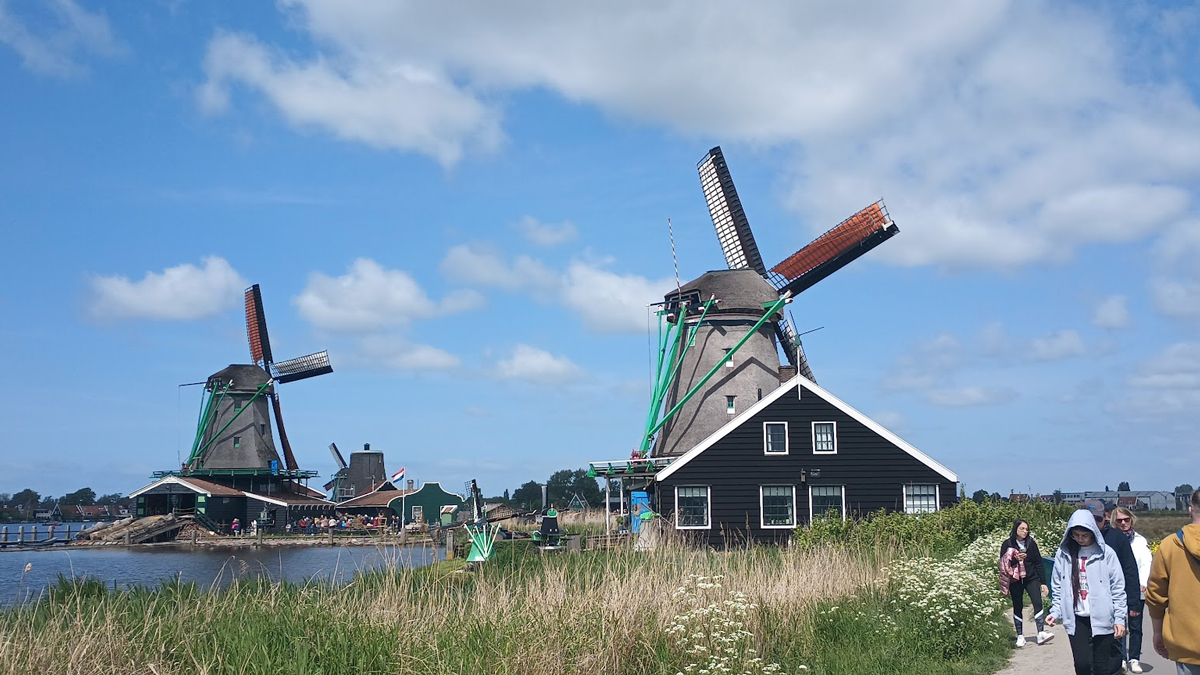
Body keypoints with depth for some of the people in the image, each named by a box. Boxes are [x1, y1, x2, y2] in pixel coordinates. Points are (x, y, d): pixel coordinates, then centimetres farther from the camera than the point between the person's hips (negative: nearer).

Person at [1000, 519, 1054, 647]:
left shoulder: (1031, 543, 6)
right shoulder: (1007, 544, 1)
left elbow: (1039, 563, 7)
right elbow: (1003, 563, -1)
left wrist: (1043, 582, 2)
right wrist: (1014, 559, -20)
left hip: (1031, 578, 1)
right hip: (1015, 581, -1)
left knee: (1037, 603, -15)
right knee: (1017, 607, 4)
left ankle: (1041, 633, -18)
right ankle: (1020, 636, 11)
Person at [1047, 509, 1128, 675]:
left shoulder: (1106, 553, -5)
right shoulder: (1063, 554, 2)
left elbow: (1118, 588, -2)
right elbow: (1058, 587, 9)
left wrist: (1120, 618, -3)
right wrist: (1055, 612, 0)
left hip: (1102, 618, -2)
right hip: (1076, 619, 2)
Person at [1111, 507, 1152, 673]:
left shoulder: (1140, 540, 9)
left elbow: (1147, 562, 1)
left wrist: (1143, 582, -14)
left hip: (1136, 590, 2)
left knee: (1135, 626, 7)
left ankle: (1134, 659, 16)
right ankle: (1121, 658, 3)